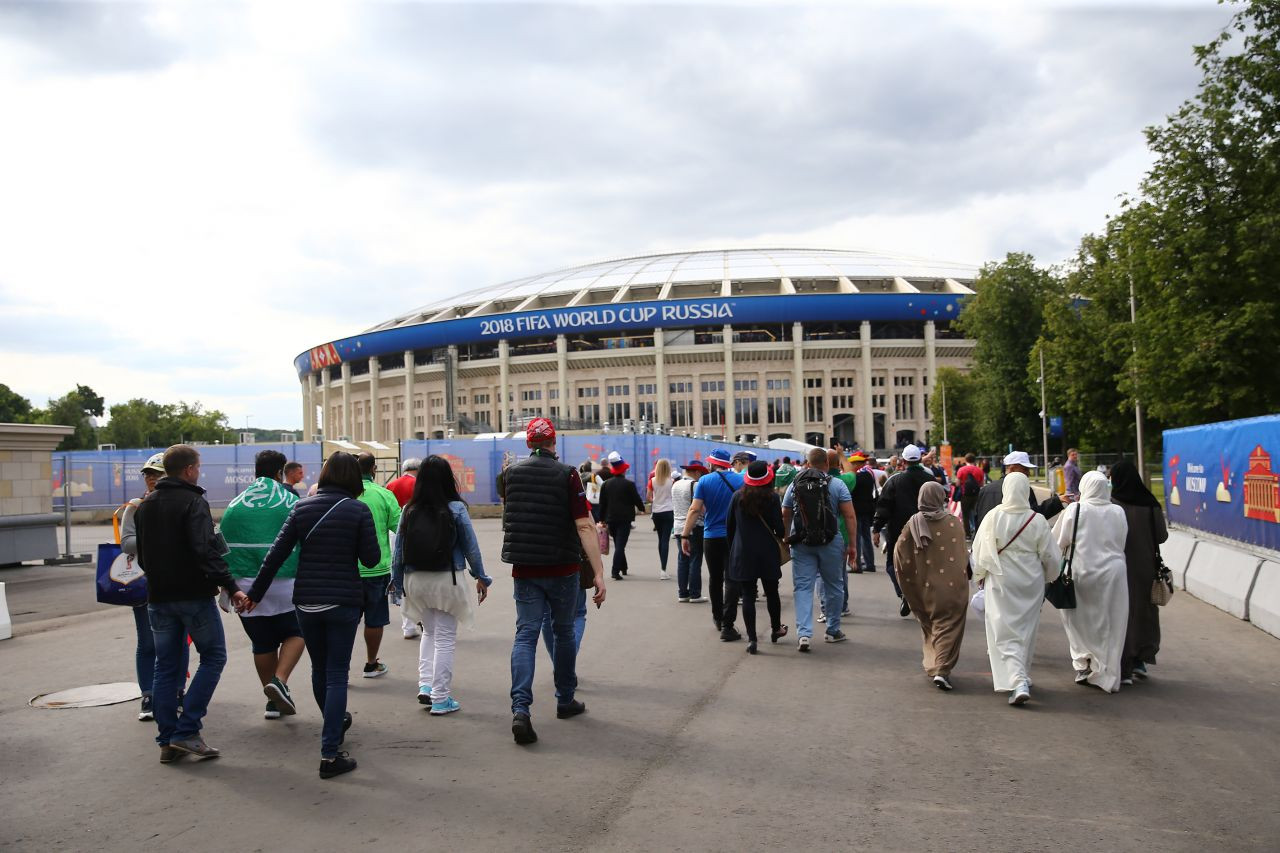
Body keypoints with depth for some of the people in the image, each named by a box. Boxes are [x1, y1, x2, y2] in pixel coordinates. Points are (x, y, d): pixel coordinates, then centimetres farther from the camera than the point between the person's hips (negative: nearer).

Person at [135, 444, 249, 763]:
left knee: (166, 667, 11)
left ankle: (167, 741, 12)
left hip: (158, 598, 7)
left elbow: (140, 555, 21)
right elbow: (207, 551, -24)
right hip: (193, 595, -7)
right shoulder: (193, 502, -12)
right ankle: (187, 731, -3)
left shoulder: (144, 506, 13)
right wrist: (231, 587, -26)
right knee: (213, 656, 4)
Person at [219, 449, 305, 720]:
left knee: (262, 644, 14)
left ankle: (273, 702, 20)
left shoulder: (235, 505, 4)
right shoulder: (291, 502, -4)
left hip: (245, 585, 3)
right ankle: (280, 680, -9)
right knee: (294, 634, 14)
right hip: (284, 584, -3)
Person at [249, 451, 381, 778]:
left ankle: (336, 724, 43)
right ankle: (329, 754, -2)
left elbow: (276, 554, 0)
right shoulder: (359, 510, -8)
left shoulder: (302, 508, 1)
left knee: (319, 669, 21)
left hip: (307, 602, 4)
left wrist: (255, 593, 8)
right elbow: (371, 559, -7)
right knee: (337, 675, 2)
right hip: (344, 603, -3)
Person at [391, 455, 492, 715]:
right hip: (445, 580, -3)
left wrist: (397, 582, 13)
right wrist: (481, 578, 10)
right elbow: (471, 547, -2)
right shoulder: (456, 509, -8)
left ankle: (425, 685, 14)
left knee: (429, 632, 23)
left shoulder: (409, 511, -1)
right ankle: (440, 699, 10)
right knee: (445, 639, 6)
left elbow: (398, 550, 2)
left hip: (415, 581, 3)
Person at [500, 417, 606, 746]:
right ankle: (565, 700, 27)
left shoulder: (512, 473, 1)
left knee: (526, 634, 1)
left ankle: (520, 708, -16)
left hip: (524, 568, 2)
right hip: (562, 569, -2)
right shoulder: (567, 474, -10)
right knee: (564, 632, 15)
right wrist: (598, 573, -18)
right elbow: (584, 526, -17)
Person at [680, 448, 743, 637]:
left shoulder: (704, 481, -4)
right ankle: (727, 626, -5)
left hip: (711, 537, 1)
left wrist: (685, 536, -7)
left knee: (715, 578, 17)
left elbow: (695, 510, -10)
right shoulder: (741, 480, -1)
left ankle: (718, 617, 33)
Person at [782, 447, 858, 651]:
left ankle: (803, 633, -10)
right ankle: (833, 631, 24)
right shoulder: (837, 485, -1)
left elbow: (784, 516, 9)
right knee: (833, 586, 13)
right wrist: (852, 545, -3)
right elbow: (850, 516, -6)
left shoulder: (795, 485, 6)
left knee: (803, 587, 2)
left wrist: (786, 540, 18)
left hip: (800, 543, 1)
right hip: (830, 542, -1)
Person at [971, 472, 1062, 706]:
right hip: (1031, 584, 2)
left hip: (1001, 583, -2)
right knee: (1026, 631, 18)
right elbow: (1051, 556, 0)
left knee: (1005, 633, -1)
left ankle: (1018, 682, -17)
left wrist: (980, 575, 13)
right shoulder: (1037, 520, -8)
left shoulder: (993, 517, -11)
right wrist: (1047, 578, 20)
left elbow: (980, 551, -5)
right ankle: (1022, 676, 32)